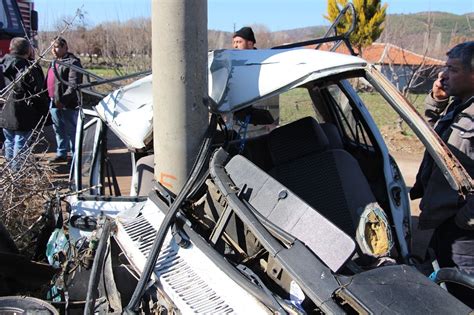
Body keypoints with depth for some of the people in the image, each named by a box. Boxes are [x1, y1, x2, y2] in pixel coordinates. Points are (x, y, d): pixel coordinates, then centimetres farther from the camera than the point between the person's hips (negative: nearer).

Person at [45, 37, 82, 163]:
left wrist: (63, 100, -24)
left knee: (71, 131, -1)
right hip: (54, 103, 9)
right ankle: (61, 154, 29)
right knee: (58, 130, 17)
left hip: (67, 105, -9)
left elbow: (74, 85, -20)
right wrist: (51, 98, 11)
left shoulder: (73, 62, -12)